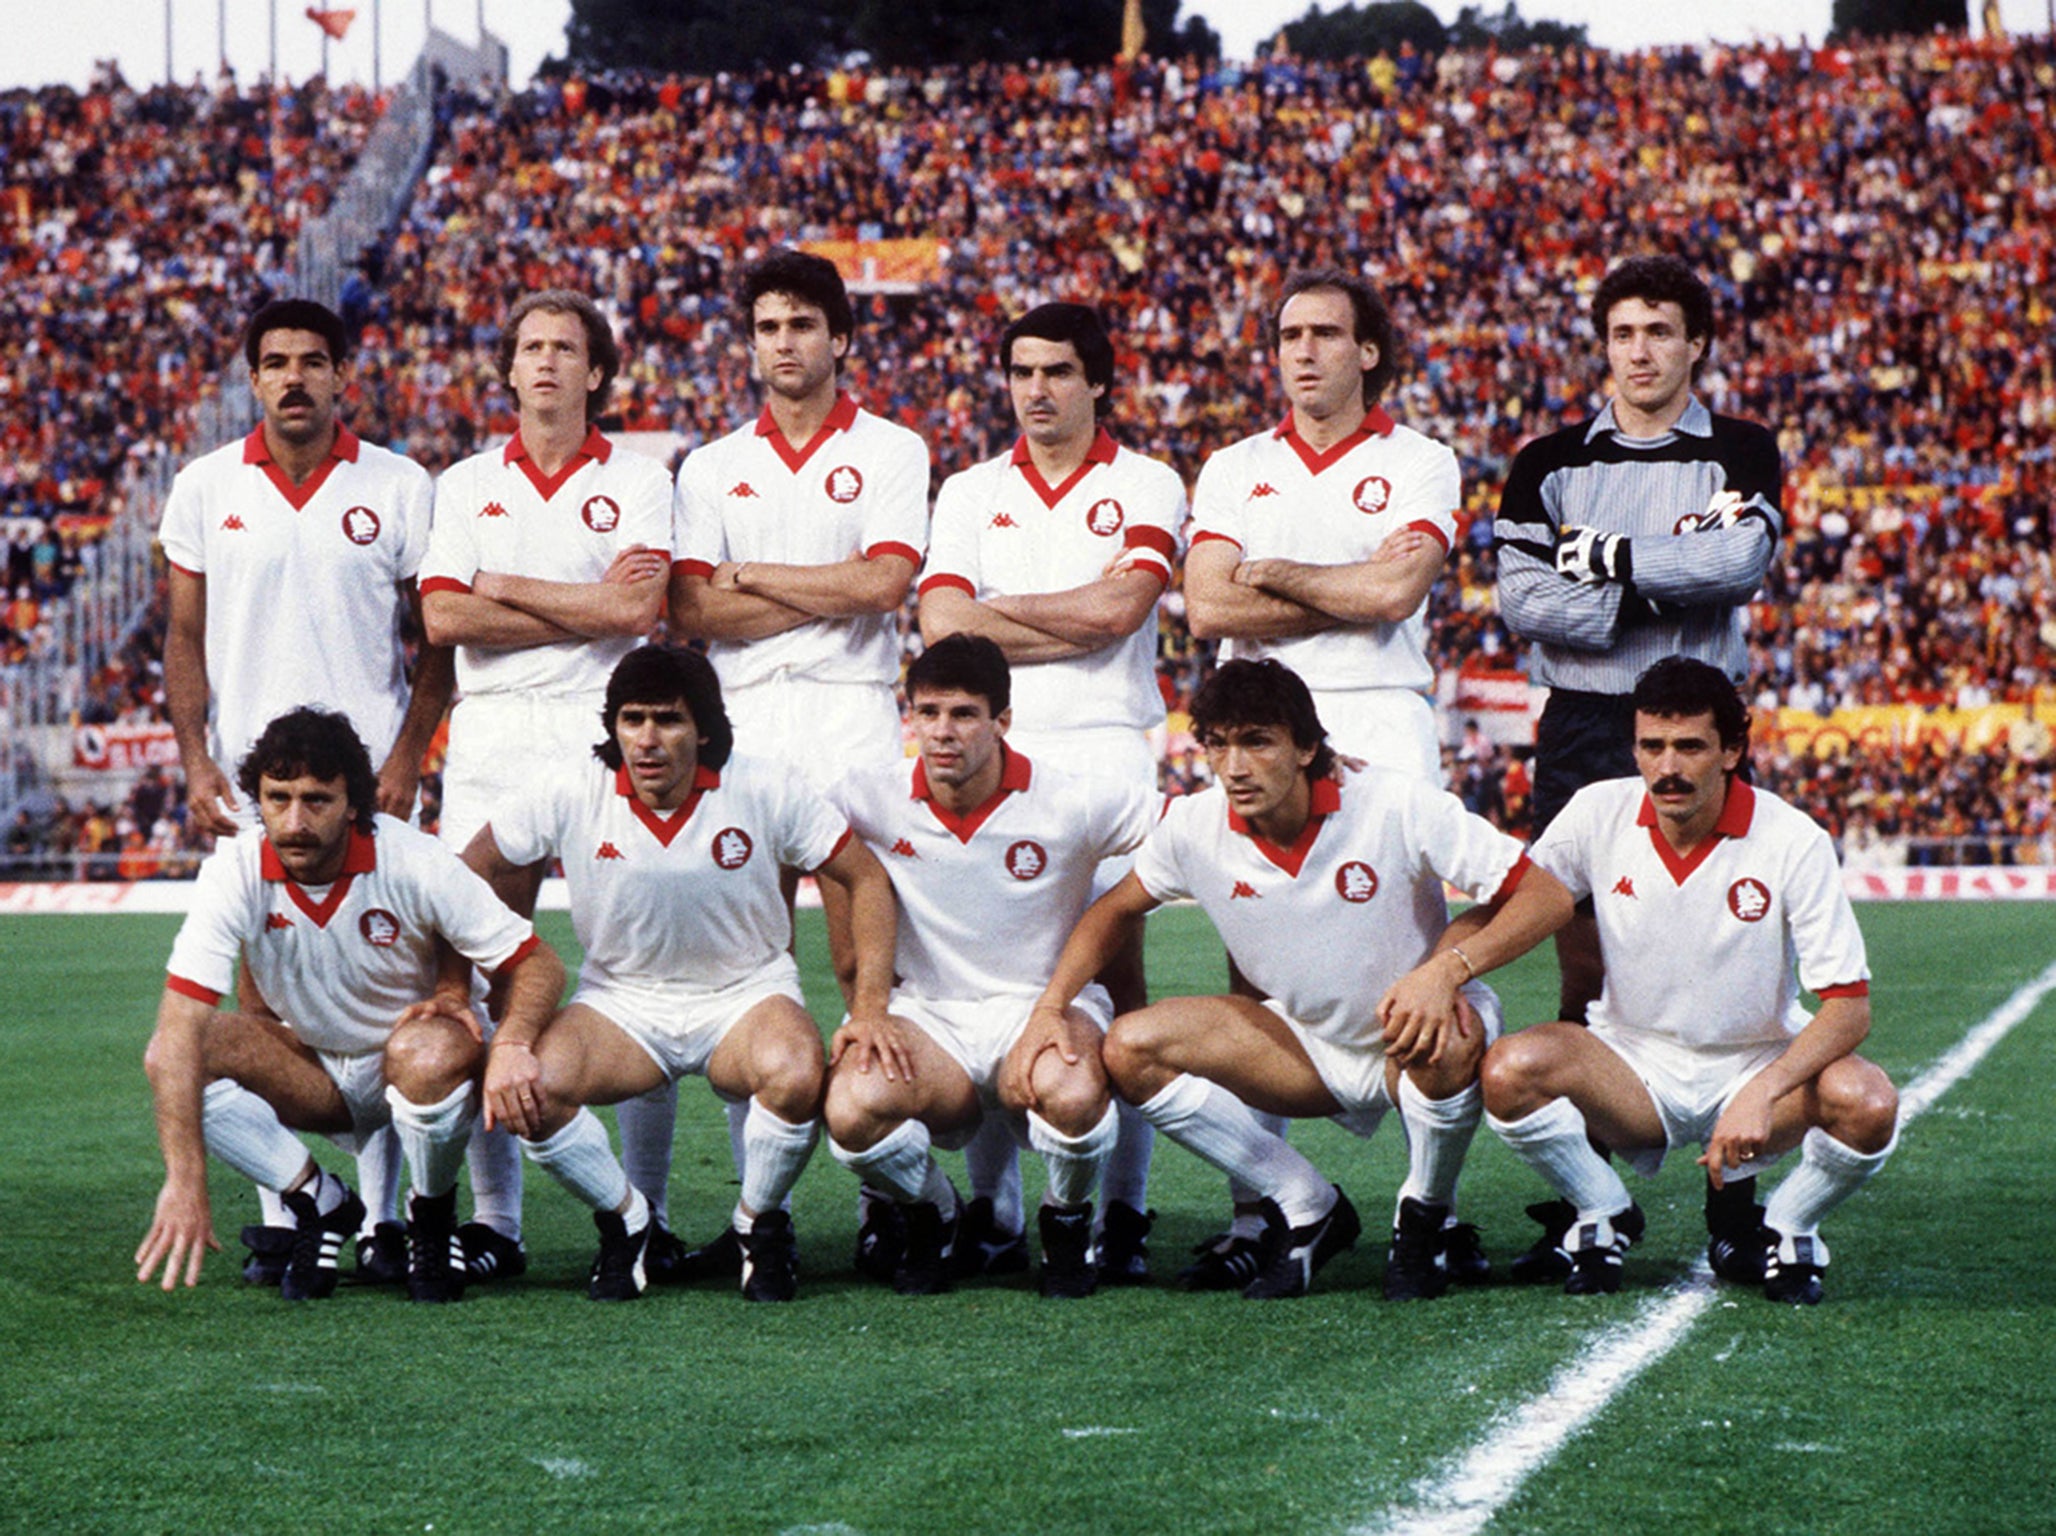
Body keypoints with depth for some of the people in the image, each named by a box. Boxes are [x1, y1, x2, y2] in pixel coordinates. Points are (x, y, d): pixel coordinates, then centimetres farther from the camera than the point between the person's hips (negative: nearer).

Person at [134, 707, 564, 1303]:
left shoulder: (414, 863, -24)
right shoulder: (235, 872, -21)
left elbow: (538, 965, -16)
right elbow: (179, 1032, -29)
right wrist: (185, 1182, -38)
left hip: (411, 1047, -2)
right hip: (311, 1070, 2)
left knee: (426, 1053, -38)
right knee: (175, 1055, -25)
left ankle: (434, 1217, -7)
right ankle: (320, 1203, -6)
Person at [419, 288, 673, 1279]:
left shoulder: (637, 482, 9)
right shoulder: (466, 486, 15)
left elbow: (639, 611, -7)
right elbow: (444, 618, 1)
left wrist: (510, 588, -2)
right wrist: (589, 606, -3)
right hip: (491, 735, 2)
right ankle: (493, 1218, -1)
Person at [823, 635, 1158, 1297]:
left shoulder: (1071, 804, -9)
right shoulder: (870, 802, -3)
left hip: (1043, 1003, -1)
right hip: (927, 1014, 2)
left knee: (1072, 1093, -37)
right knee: (851, 1111, -31)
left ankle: (1067, 1220, 0)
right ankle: (929, 1215, 5)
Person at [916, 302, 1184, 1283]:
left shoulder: (1145, 489, 7)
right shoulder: (970, 494, 14)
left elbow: (1118, 608, -9)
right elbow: (943, 627, 0)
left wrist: (995, 611, 0)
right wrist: (1077, 623, -4)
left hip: (1106, 750, -2)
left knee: (1117, 973, -7)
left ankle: (1124, 1212, -4)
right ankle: (992, 1210, 3)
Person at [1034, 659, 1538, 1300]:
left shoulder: (1396, 807, -24)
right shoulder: (1194, 826, -12)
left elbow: (1544, 895, -23)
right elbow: (1115, 909, 9)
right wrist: (1047, 1009, -6)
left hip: (1411, 1046, -4)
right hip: (1310, 1042, 4)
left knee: (1448, 1044, -41)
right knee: (1130, 1049, -16)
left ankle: (1427, 1219, -9)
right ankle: (1307, 1208, -2)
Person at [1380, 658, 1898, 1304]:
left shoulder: (1792, 840, -15)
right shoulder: (1599, 813, -8)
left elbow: (1849, 1007, -17)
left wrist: (1762, 1095, -33)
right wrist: (1445, 967, -26)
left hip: (1758, 1064, -1)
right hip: (1633, 1067, 2)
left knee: (1866, 1104, -32)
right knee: (1509, 1071, -28)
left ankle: (1781, 1234, 1)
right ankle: (1604, 1219, 1)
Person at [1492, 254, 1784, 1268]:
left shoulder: (1740, 456, 9)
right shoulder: (1550, 465, 11)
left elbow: (1739, 560, -11)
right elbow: (1521, 596, -4)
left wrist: (1607, 557, -9)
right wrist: (1659, 597, -9)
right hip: (1582, 728, 1)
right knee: (1585, 968, 0)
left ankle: (1735, 1204, 0)